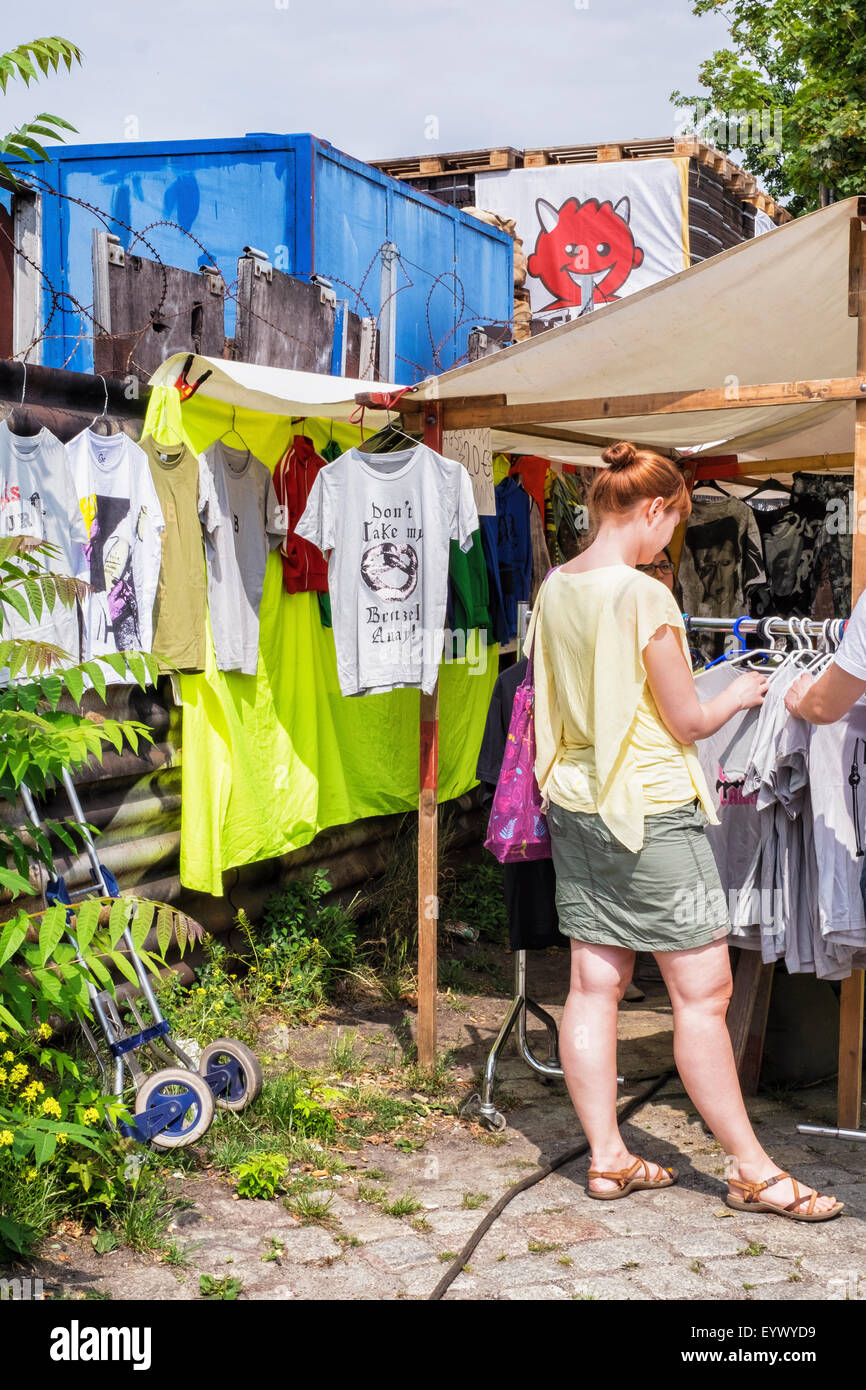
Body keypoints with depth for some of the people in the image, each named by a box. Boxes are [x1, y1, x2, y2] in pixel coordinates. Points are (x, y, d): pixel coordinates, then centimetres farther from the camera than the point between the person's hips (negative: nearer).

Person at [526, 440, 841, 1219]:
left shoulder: (554, 589, 6)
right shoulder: (645, 597, -17)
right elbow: (688, 723, -12)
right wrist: (741, 694, 7)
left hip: (576, 804, 8)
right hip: (651, 810, -8)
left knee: (594, 985, 10)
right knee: (704, 989, 1)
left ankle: (608, 1159, 18)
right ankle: (750, 1169, 11)